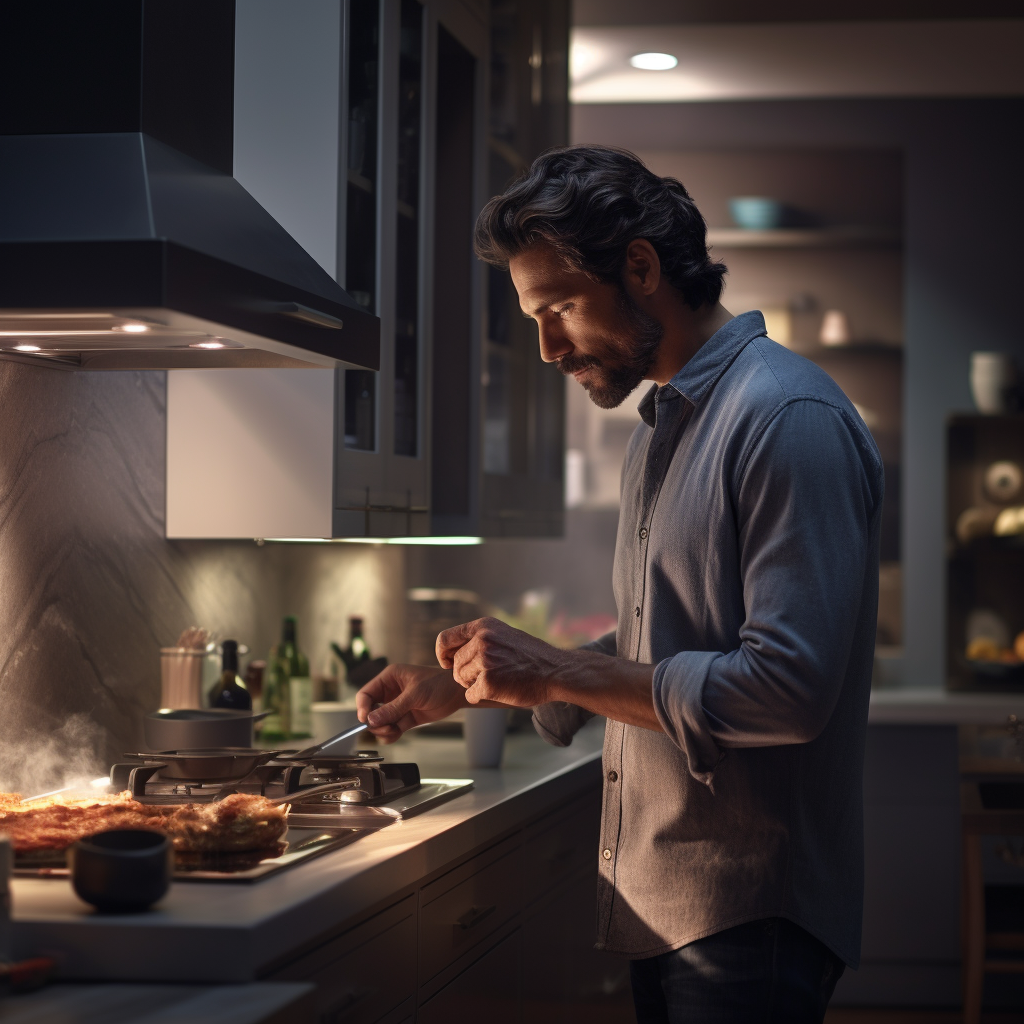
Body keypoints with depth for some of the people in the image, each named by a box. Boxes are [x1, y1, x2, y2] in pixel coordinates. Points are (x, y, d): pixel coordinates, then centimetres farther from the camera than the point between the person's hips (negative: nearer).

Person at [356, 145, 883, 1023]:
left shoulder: (789, 418, -16)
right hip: (658, 903, 9)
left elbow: (790, 686, -24)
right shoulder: (662, 426, 15)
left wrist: (555, 671, -20)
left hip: (749, 918, -9)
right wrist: (461, 688, 11)